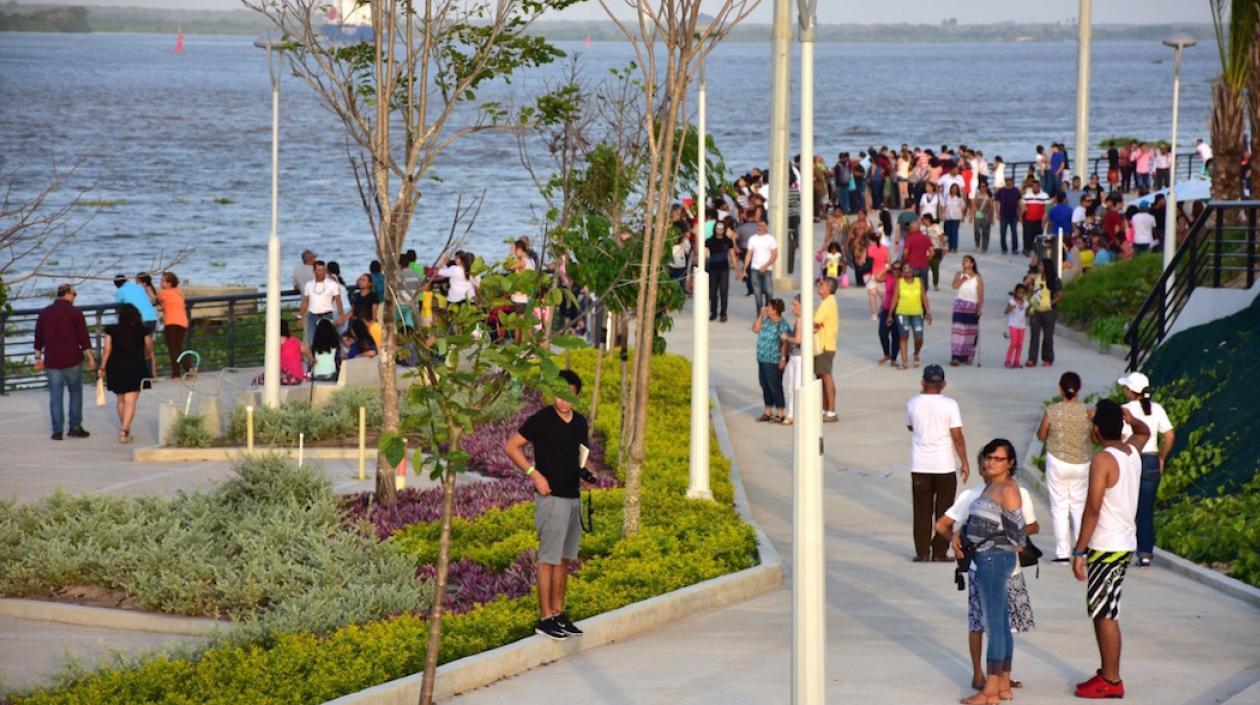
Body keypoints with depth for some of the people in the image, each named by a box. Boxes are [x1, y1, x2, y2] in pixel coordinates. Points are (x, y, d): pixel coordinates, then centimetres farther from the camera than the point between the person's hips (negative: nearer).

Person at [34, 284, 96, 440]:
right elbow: (83, 338, -7)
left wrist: (38, 357, 18)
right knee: (75, 392, 12)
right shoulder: (75, 313, -5)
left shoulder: (45, 313, 6)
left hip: (52, 361, 3)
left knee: (55, 395, 5)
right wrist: (90, 358, 0)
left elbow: (38, 339, 10)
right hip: (72, 360, -3)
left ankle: (58, 430, 2)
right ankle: (75, 426, 8)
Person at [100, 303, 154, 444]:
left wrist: (102, 367, 9)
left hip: (116, 368, 2)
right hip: (135, 368, -2)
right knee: (130, 401, -5)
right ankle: (125, 431, -19)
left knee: (121, 400, 17)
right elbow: (149, 350, 10)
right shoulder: (142, 331, -2)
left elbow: (107, 351, -3)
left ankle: (125, 429, 27)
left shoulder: (112, 331, -3)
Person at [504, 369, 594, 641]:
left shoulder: (580, 422, 10)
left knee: (565, 559, 12)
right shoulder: (542, 420, -10)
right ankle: (545, 619, -4)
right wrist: (534, 474, -17)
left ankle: (558, 614, 19)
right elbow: (511, 447, -10)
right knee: (549, 558, -6)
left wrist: (585, 473, 3)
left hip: (573, 497, 7)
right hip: (552, 497, -7)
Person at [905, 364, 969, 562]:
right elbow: (957, 437, -9)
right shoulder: (949, 405, -9)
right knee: (943, 510, 9)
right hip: (944, 465, -2)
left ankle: (922, 552, 7)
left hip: (919, 466, 2)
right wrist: (964, 462, 0)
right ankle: (940, 552, 9)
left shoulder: (913, 403, -2)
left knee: (922, 510, 9)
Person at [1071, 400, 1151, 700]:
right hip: (1126, 543, 9)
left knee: (1104, 613, -3)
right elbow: (1144, 432, 34)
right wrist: (1132, 420, 13)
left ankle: (1111, 681, -1)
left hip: (1107, 547, -9)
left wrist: (1079, 552, -18)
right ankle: (1108, 673, 21)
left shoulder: (1102, 460, -17)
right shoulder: (1132, 452, 7)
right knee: (1103, 612, 16)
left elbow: (1092, 509, -20)